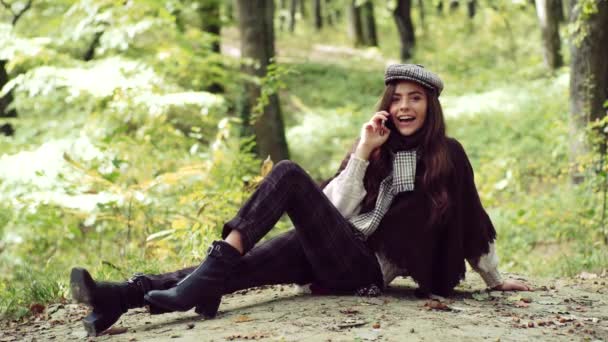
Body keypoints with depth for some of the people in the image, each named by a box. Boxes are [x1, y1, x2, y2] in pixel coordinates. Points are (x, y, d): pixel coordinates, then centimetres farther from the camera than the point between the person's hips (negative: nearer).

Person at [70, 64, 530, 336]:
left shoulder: (448, 155, 7)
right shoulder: (377, 146, 17)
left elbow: (473, 222, 15)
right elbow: (333, 208, 6)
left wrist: (495, 278, 20)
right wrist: (362, 154, -4)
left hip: (367, 268, -4)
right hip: (333, 252, 4)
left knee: (290, 176, -26)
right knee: (239, 265, -24)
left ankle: (205, 281, -37)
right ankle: (123, 296, -40)